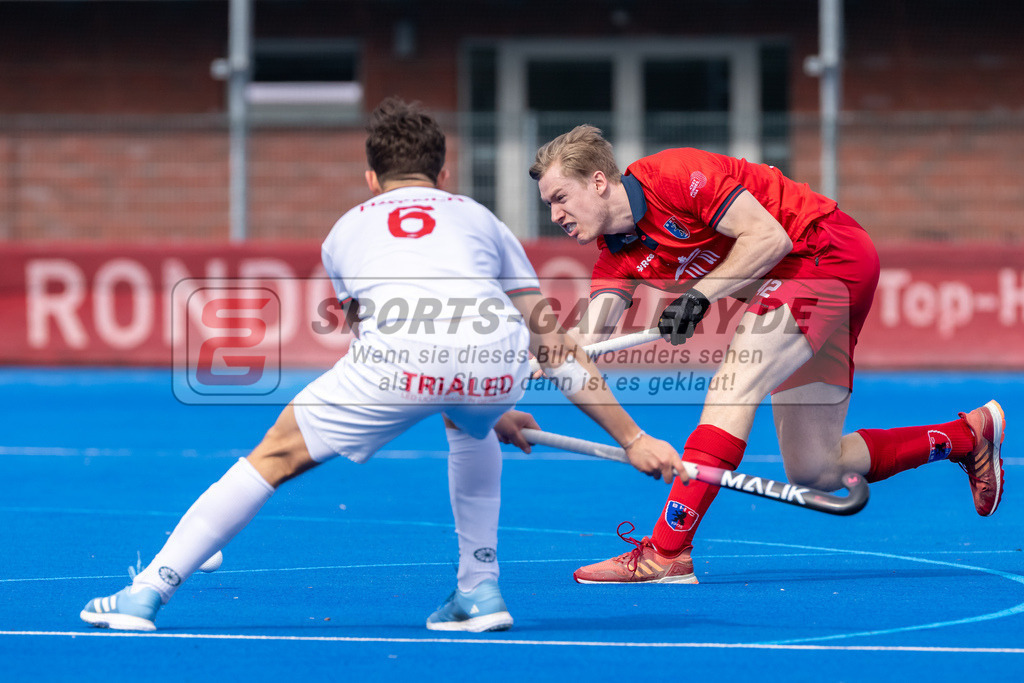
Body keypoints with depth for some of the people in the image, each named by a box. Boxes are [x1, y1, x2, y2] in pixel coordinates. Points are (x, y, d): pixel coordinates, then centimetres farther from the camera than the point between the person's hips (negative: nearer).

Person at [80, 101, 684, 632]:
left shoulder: (347, 229, 36)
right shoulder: (480, 219, 36)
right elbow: (556, 347, 34)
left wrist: (488, 419, 56)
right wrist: (634, 439, 39)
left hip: (398, 364, -2)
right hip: (497, 359, 2)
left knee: (278, 455, 16)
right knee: (472, 428, 38)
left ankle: (148, 593, 14)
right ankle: (480, 592, 32)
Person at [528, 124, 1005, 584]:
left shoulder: (674, 176, -20)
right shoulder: (618, 258, 3)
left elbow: (769, 237, -21)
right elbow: (587, 344, -7)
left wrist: (701, 294, -27)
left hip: (831, 251, -9)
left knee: (734, 379, -25)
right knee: (813, 472, 8)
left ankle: (666, 552, -30)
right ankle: (970, 434, 27)